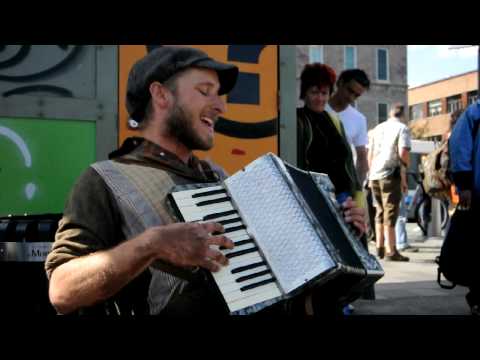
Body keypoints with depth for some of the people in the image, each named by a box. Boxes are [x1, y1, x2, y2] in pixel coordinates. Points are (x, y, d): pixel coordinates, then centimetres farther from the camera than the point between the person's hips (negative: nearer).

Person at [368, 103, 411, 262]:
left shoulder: (378, 128, 16)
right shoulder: (402, 128, -2)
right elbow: (403, 152, -15)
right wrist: (407, 164, 4)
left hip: (375, 175, 6)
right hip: (390, 174, -6)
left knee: (380, 212, 16)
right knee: (390, 213, -4)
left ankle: (379, 248, 20)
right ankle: (391, 251, -4)